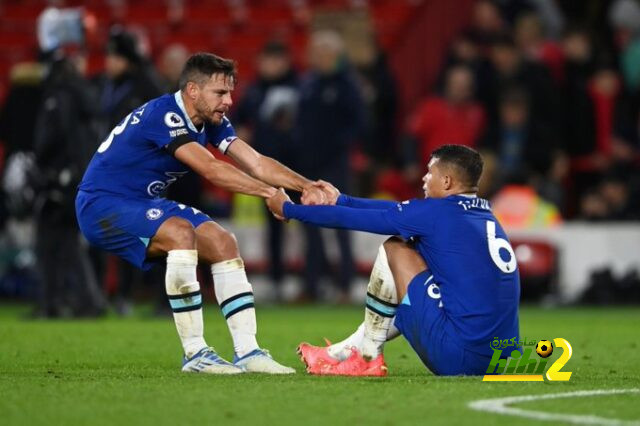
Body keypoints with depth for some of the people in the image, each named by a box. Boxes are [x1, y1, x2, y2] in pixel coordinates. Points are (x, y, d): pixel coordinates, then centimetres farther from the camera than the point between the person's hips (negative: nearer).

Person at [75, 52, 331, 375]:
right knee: (181, 233, -32)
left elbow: (256, 163, -3)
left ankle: (247, 352, -1)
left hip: (143, 204, 10)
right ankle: (194, 354, -28)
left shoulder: (211, 121, 2)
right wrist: (270, 193, -35)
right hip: (102, 204, -10)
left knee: (223, 244, -2)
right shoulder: (164, 115, -25)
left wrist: (306, 186, -18)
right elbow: (211, 169, -33)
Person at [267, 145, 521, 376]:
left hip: (457, 357, -8)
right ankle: (347, 351, 33)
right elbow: (401, 211, 26)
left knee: (394, 250, 4)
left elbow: (354, 220, 3)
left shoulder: (436, 213, -6)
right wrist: (340, 200, 35)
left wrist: (288, 209, 17)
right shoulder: (485, 215, 15)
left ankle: (367, 356, 12)